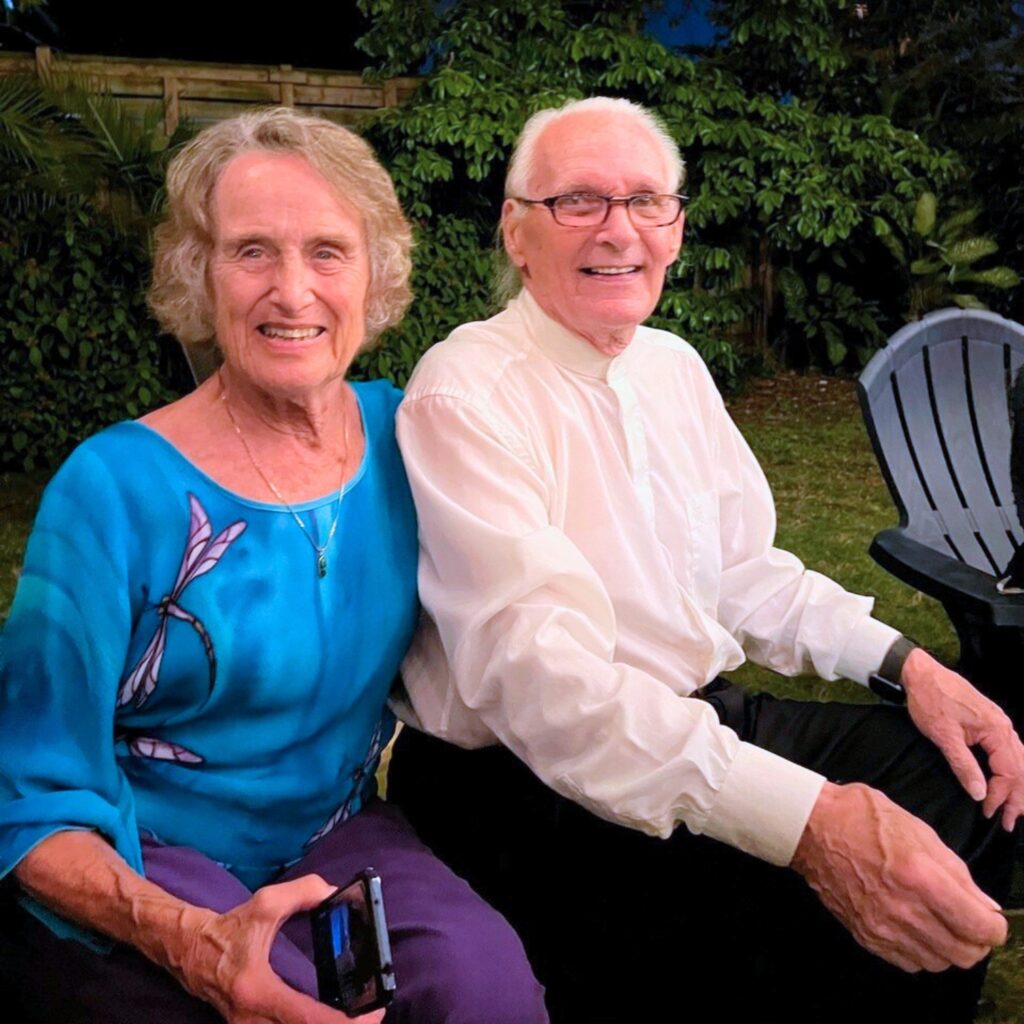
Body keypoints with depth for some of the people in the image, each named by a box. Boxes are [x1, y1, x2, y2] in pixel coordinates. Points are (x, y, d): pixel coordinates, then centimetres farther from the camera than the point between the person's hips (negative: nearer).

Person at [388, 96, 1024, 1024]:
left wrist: (904, 662, -2)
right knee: (806, 930, -26)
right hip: (542, 781, -7)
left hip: (708, 725, 8)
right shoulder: (467, 394, -17)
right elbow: (541, 677, -28)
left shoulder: (675, 366, 9)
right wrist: (806, 822, -36)